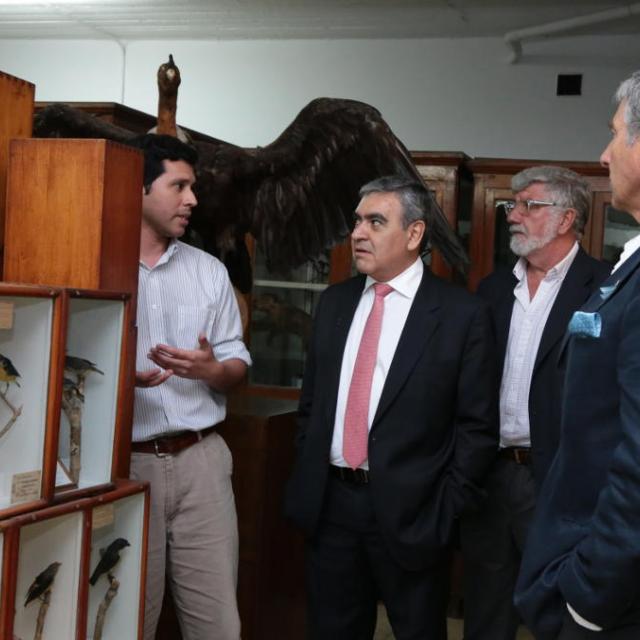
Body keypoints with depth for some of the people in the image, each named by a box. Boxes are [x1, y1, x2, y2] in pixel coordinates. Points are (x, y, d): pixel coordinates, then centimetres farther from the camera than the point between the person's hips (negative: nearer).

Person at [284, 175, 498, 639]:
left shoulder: (462, 314, -8)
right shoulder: (335, 302, 8)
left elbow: (478, 426, -7)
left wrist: (447, 509, -10)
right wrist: (306, 475, 8)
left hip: (409, 509, -4)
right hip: (329, 502, 5)